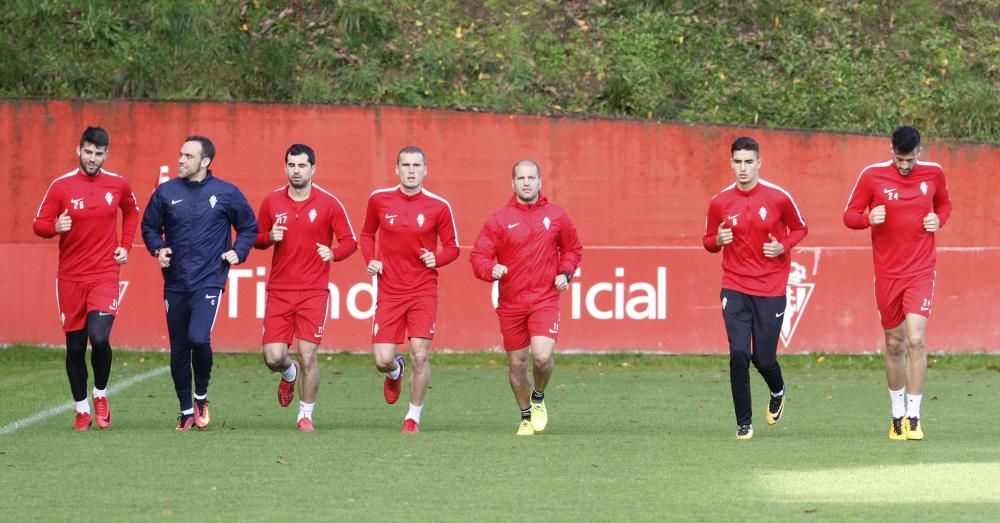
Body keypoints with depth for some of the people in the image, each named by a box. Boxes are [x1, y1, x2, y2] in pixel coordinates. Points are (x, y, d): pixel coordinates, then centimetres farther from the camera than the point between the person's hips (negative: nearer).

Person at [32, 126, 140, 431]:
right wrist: (55, 227, -23)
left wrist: (125, 246, 9)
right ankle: (82, 410, 19)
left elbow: (132, 212, 22)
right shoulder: (61, 186, -3)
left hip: (105, 274, -1)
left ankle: (100, 395, 7)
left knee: (99, 336, -18)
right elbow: (39, 224, -1)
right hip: (70, 277, 1)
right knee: (75, 346, 5)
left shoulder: (118, 185, 2)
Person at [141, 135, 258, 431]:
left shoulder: (226, 194, 0)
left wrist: (238, 252, -2)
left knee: (199, 338, -22)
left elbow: (249, 227, 13)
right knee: (178, 349, 7)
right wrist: (157, 249, -2)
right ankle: (186, 411, 21)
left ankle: (201, 397, 2)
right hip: (175, 284, 3)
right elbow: (150, 226, 16)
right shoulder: (166, 192, 4)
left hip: (209, 281, -3)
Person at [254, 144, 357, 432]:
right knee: (273, 357, -6)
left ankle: (306, 415, 11)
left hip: (313, 292, -2)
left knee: (308, 356, -7)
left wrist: (333, 253, -19)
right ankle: (289, 374, 32)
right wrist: (269, 237, -8)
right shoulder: (272, 201, 5)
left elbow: (350, 241, 2)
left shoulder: (329, 203, -2)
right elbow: (256, 237, 15)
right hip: (279, 291, 2)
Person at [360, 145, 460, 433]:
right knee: (382, 359, -5)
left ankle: (414, 417, 9)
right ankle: (395, 372, 34)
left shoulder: (438, 206, -4)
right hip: (389, 291, 1)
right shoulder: (379, 199, 1)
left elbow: (452, 247, 6)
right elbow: (367, 234, 17)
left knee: (420, 354, -10)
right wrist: (370, 260, 0)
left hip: (423, 290, -1)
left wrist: (436, 259, -14)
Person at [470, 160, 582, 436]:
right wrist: (491, 270, -25)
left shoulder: (556, 216, 5)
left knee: (542, 356, -19)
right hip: (511, 303, 1)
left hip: (545, 301, -1)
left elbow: (572, 249, 20)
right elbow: (479, 256, -4)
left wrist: (565, 273, 2)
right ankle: (526, 416, 30)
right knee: (517, 363, 8)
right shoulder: (499, 220, 0)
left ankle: (539, 398, 13)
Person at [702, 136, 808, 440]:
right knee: (739, 354, -13)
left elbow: (800, 229, 11)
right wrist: (718, 240, -10)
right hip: (735, 288, 1)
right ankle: (744, 423, 0)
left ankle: (778, 393, 37)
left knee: (763, 358, 0)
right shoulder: (720, 202, 1)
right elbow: (709, 242, 13)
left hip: (771, 290, -1)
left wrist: (783, 247, -9)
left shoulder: (779, 198, -4)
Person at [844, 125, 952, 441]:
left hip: (921, 272, -1)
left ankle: (913, 416, -9)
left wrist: (939, 219, -4)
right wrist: (868, 218, -22)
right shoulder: (872, 175, -5)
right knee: (894, 344, 9)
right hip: (887, 274, 1)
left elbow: (944, 204, 19)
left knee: (915, 339, -15)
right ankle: (897, 414, 25)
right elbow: (849, 216, 0)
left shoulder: (934, 173, 0)